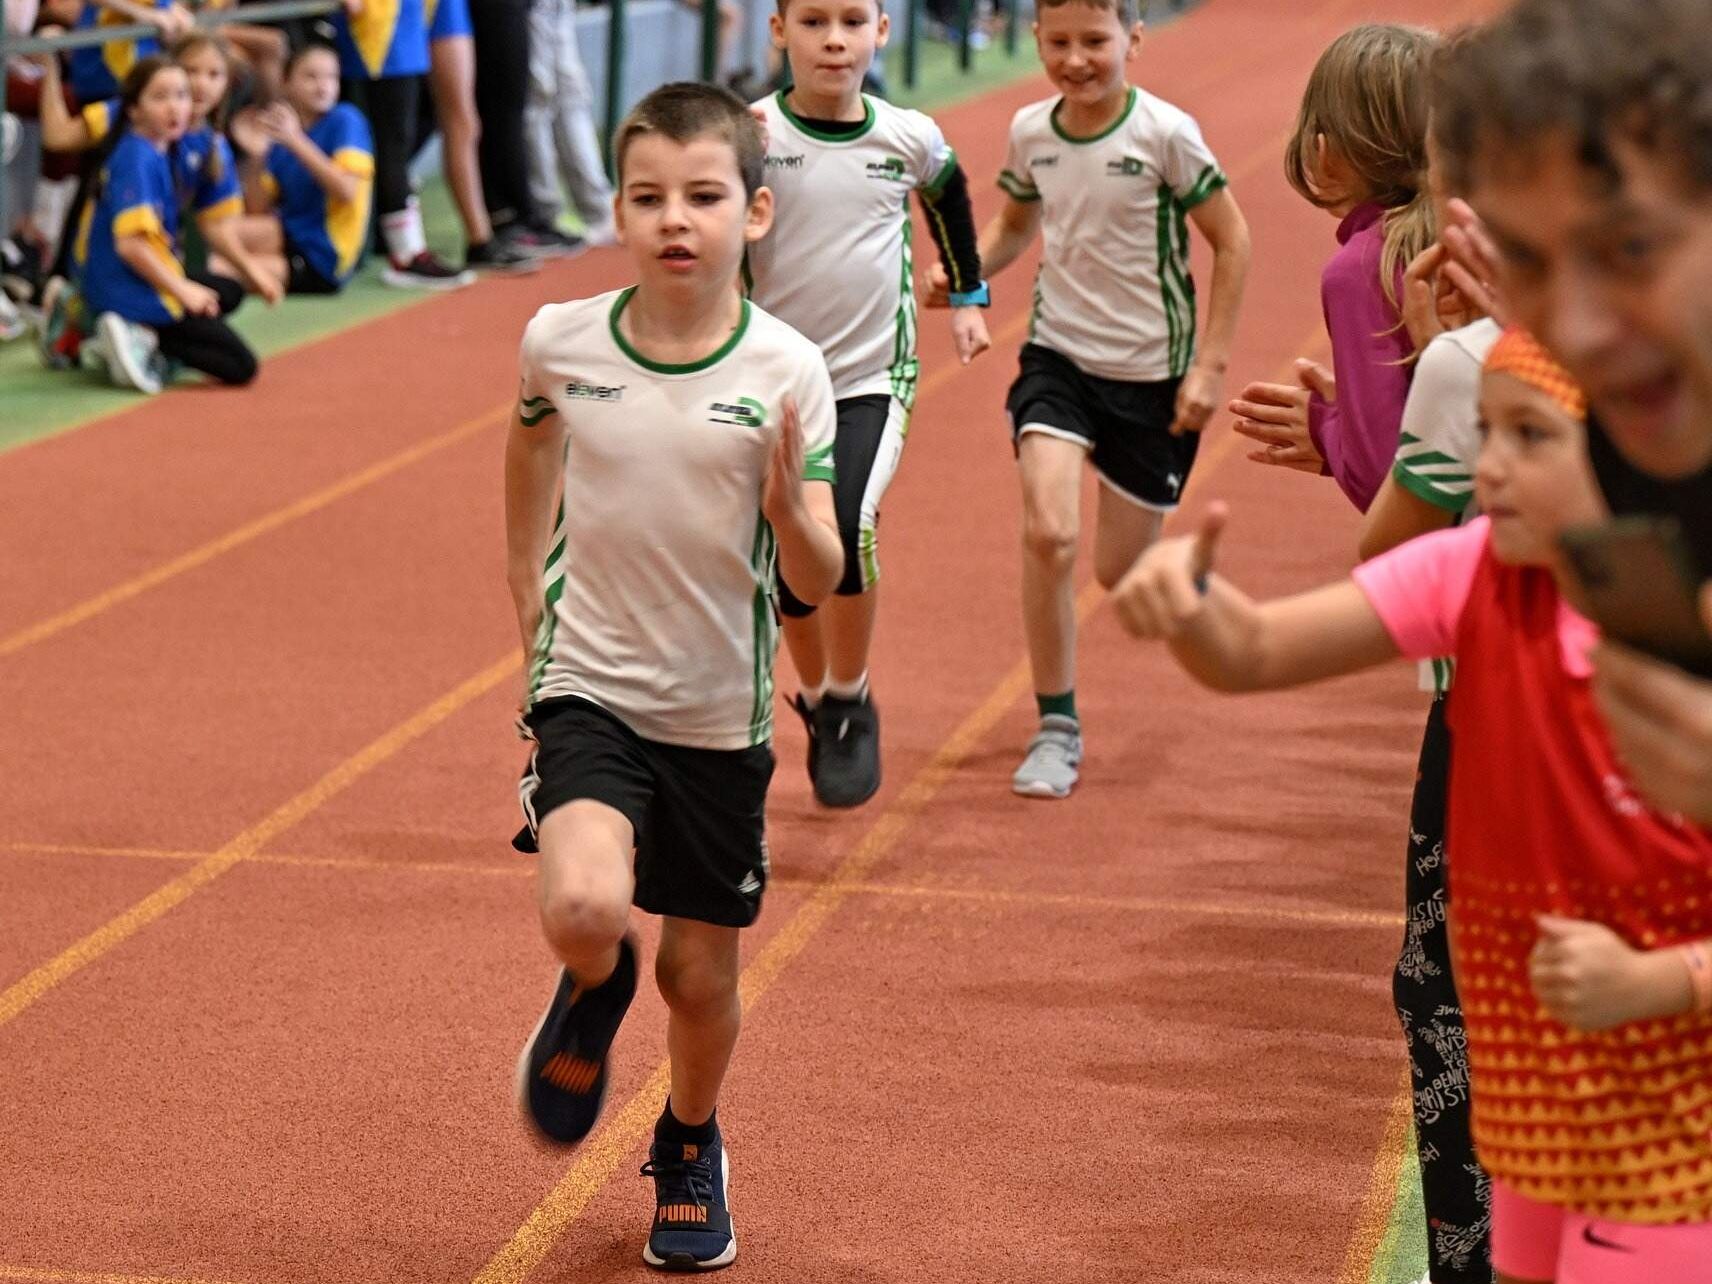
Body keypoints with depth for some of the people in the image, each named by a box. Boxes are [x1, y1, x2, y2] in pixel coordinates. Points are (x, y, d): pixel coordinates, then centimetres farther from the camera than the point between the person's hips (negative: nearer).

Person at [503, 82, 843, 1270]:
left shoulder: (786, 371, -12)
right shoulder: (561, 342, -8)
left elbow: (819, 583, -11)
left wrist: (789, 507, -32)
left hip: (719, 715, 0)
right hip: (589, 691, 0)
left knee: (702, 975, 10)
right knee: (585, 910, -26)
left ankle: (691, 1153, 41)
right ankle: (593, 998, 11)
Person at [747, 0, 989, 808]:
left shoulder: (910, 139, -2)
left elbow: (950, 199, 20)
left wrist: (968, 297, 21)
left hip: (872, 381, 0)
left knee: (848, 531, -23)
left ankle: (850, 701, 0)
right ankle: (817, 701, 36)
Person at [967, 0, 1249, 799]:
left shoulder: (1165, 133, -15)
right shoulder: (1030, 131, -3)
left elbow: (1231, 242, -6)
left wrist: (1209, 365, -10)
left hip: (1152, 373, -2)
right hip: (1058, 356, 2)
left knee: (1120, 573, 7)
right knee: (1046, 532, -19)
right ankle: (1056, 726, -3)